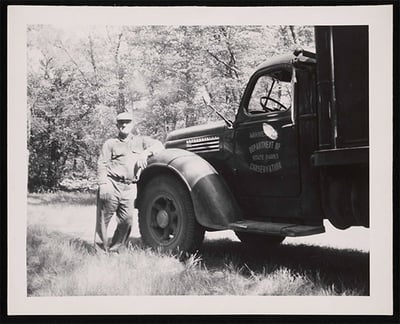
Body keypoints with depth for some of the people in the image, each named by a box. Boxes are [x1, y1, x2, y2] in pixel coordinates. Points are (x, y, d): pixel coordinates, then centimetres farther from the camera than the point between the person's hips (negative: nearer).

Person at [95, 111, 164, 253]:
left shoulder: (140, 141, 20)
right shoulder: (110, 143, 12)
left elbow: (158, 145, 10)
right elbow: (102, 164, 3)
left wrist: (146, 153, -9)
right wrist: (103, 184, -12)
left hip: (129, 188, 2)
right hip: (111, 184, -2)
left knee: (126, 220, -1)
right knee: (104, 218, -2)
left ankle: (114, 249, 14)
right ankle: (101, 248, 11)